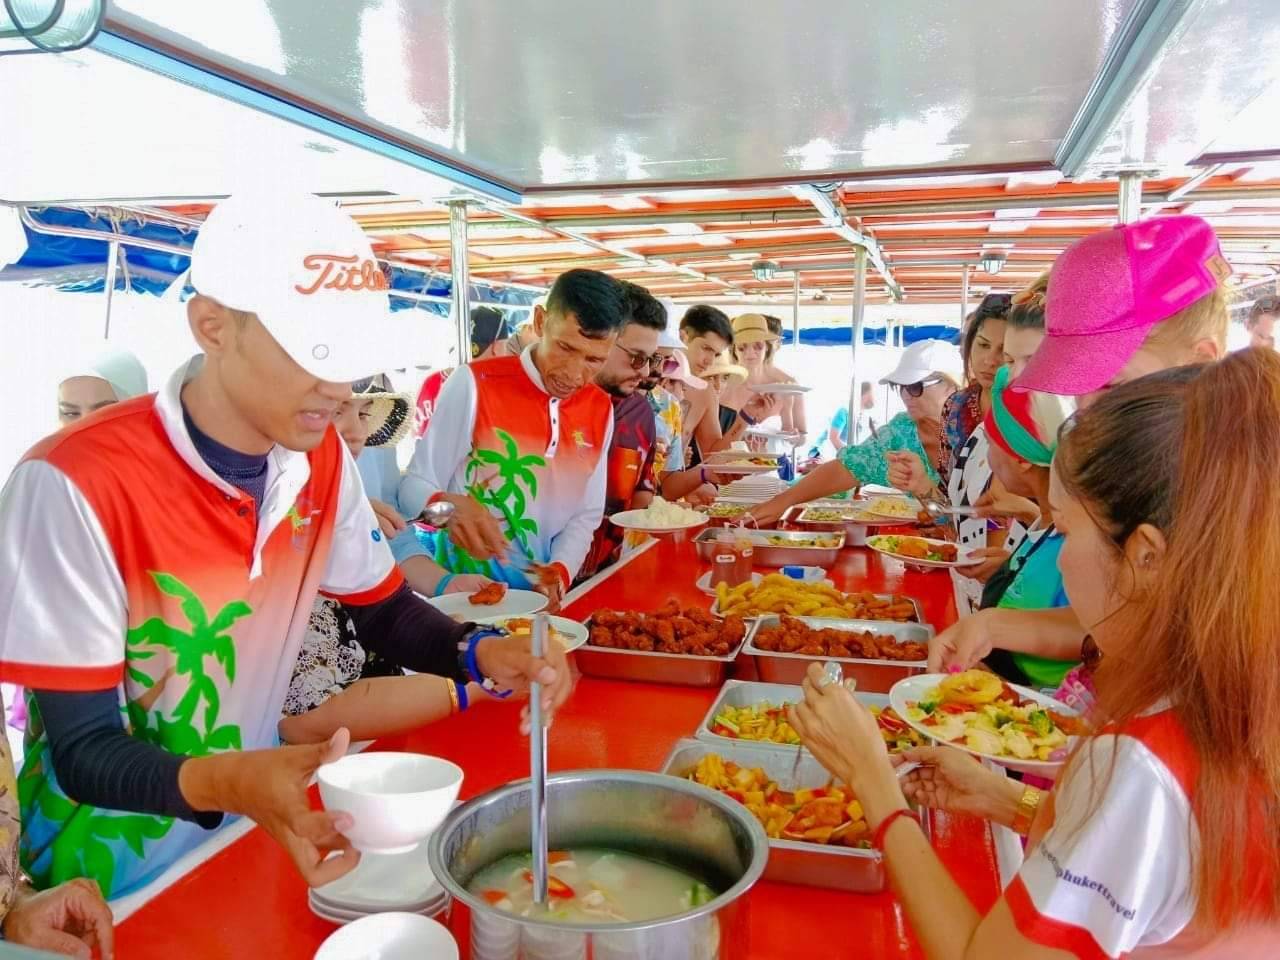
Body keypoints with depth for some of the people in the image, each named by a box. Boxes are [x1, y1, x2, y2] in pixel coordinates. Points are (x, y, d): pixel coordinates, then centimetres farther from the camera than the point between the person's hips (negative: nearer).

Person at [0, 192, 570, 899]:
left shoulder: (321, 458, -8)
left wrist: (481, 653, -16)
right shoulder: (74, 483, -25)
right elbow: (84, 752, -21)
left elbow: (386, 612, 4)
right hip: (110, 873, -4)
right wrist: (225, 783, -41)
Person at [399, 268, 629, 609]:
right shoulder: (475, 384, -10)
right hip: (465, 591, -3)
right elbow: (414, 485, -7)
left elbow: (587, 514, 10)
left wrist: (561, 570, -7)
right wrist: (450, 506, -27)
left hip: (544, 595, 4)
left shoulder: (601, 410, 5)